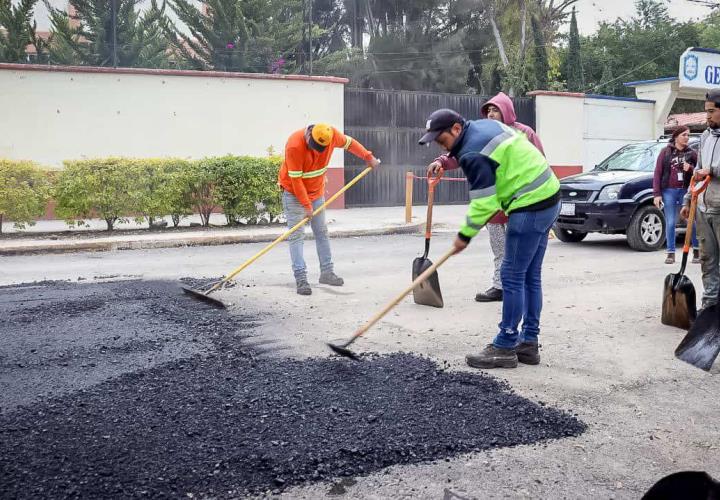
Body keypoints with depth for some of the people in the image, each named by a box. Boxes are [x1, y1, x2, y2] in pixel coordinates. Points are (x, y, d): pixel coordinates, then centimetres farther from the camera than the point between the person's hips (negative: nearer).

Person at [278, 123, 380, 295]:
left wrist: (368, 157, 7)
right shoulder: (294, 145, -30)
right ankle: (301, 279, -10)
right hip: (294, 193, -6)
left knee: (322, 232, 9)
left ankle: (327, 272, 17)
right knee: (296, 235, -9)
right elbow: (296, 179, -26)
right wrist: (306, 205, -23)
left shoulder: (332, 134, -16)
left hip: (317, 191, 6)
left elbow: (349, 143, 7)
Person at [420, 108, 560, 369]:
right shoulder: (485, 124, 11)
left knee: (512, 277, -5)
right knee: (530, 276, 13)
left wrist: (464, 235, -5)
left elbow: (484, 203, -17)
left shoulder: (473, 154, -17)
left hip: (530, 207, -10)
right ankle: (529, 343, 20)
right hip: (548, 198, 10)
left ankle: (505, 348, 2)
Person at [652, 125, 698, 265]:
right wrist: (656, 194, -5)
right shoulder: (666, 152, 5)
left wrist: (690, 168, -11)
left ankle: (696, 251, 11)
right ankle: (671, 253, 7)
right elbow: (657, 173, 2)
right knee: (670, 223, 1)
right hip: (669, 191, -1)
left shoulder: (691, 153, 8)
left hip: (686, 191, 1)